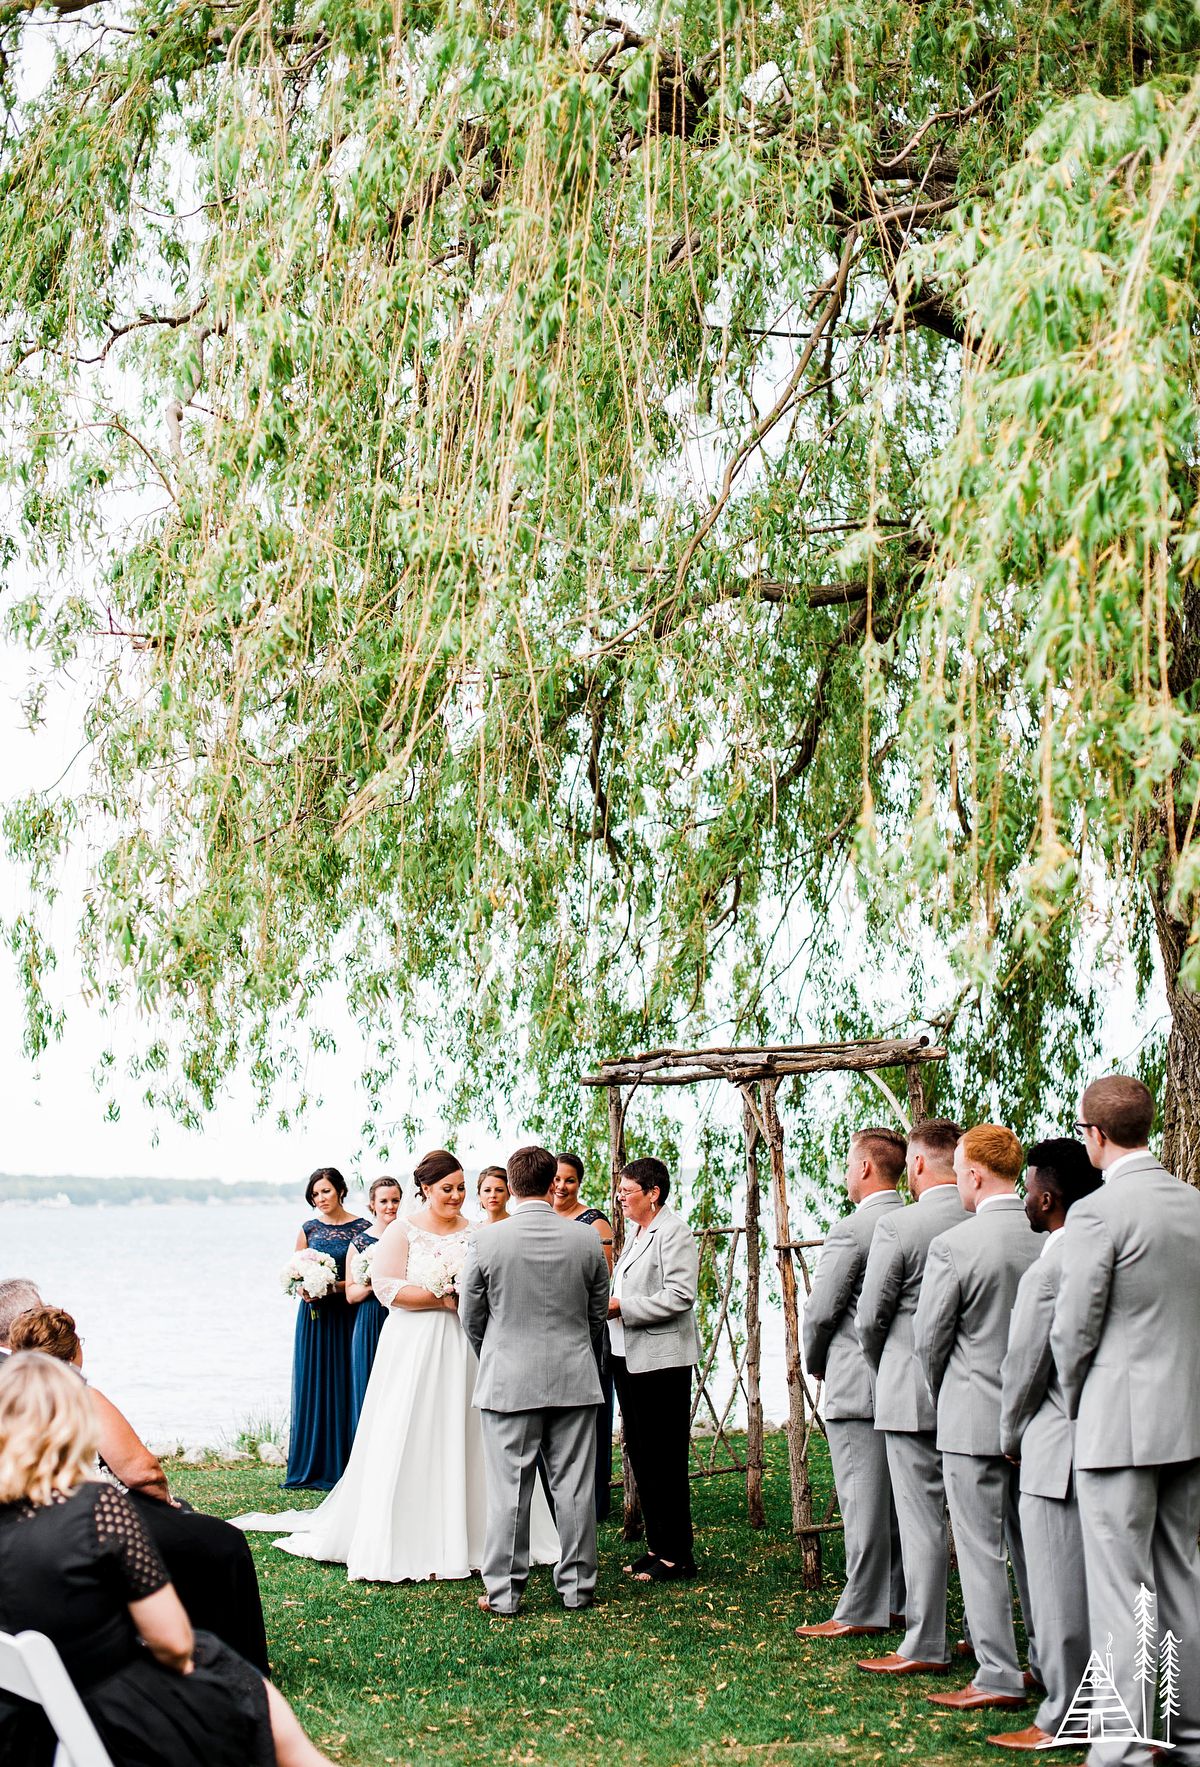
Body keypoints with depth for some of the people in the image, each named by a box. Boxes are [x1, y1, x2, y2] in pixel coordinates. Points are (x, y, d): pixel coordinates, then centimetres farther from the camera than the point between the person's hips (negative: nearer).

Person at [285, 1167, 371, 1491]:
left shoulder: (363, 1228, 0)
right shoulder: (309, 1229, 9)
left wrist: (335, 1287, -15)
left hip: (348, 1316, -3)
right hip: (314, 1317, 3)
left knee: (344, 1386, -2)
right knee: (313, 1385, 3)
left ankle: (344, 1467, 4)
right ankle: (313, 1468, 9)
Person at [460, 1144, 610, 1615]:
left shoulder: (486, 1243, -9)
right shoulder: (587, 1242, -3)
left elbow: (471, 1318, 1)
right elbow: (597, 1314, 9)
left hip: (507, 1381, -2)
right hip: (575, 1380, 2)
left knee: (510, 1490, 3)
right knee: (574, 1486, 9)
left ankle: (503, 1592, 9)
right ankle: (576, 1585, 17)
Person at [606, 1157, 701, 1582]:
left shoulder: (675, 1233, -11)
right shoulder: (633, 1232, 17)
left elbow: (680, 1296, -20)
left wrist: (622, 1307, -18)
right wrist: (610, 1304, 7)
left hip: (662, 1359, -9)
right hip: (628, 1356, 9)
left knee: (664, 1459, -5)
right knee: (640, 1455, 12)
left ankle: (676, 1555, 2)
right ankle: (656, 1545, 20)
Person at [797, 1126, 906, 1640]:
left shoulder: (850, 1231, -15)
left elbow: (820, 1309, -14)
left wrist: (815, 1364, 5)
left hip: (857, 1385, -8)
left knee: (863, 1503, -3)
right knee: (902, 1498, 13)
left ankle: (862, 1611, 1)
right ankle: (901, 1601, 19)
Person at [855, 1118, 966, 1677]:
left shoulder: (898, 1226, -13)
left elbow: (869, 1319, -8)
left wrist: (883, 1371, 11)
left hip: (913, 1392, -5)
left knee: (923, 1520, -1)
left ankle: (926, 1646, 4)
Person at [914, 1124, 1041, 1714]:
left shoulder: (953, 1246, -16)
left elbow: (928, 1336, -9)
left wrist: (942, 1396, 10)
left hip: (974, 1418, -6)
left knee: (980, 1548, 2)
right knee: (1030, 1542, 17)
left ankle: (998, 1676, 4)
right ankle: (1048, 1660, 25)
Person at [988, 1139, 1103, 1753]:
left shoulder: (1048, 1273, -17)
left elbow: (1023, 1367, -12)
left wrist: (1011, 1438, 4)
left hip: (1058, 1451, -8)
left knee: (1059, 1590, 1)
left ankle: (1062, 1720, 8)